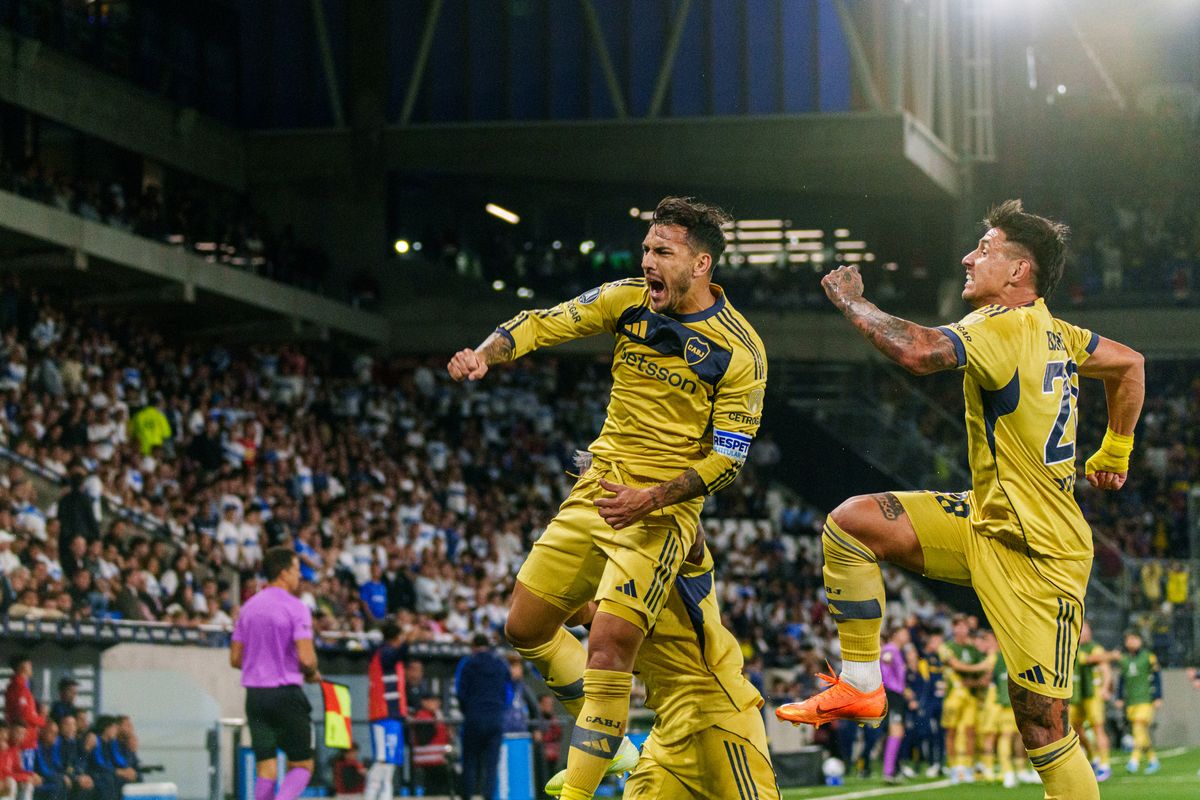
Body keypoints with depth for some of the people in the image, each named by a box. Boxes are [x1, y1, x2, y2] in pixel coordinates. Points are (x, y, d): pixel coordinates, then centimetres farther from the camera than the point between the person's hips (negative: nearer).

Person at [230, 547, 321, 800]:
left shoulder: (249, 607, 10)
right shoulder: (296, 608, -9)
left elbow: (235, 658, 12)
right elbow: (306, 658, -17)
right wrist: (313, 674, 4)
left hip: (255, 694, 5)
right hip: (286, 692, -5)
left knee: (265, 768, 8)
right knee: (302, 765, 3)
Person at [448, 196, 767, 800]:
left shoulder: (739, 352, -15)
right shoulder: (628, 300, -1)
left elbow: (728, 459, -12)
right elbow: (543, 323, 3)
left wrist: (652, 498, -24)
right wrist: (486, 353, -18)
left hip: (662, 512, -6)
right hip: (596, 490, 6)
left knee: (608, 647, -21)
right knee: (525, 629, 11)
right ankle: (609, 748, 29)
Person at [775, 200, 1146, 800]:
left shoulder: (1004, 327, -20)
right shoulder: (1054, 333, 8)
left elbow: (919, 351, -37)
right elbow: (1129, 364, 24)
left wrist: (850, 301, -20)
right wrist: (1114, 453, 32)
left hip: (1035, 554, -9)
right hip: (986, 521, 9)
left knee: (1045, 733, -8)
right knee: (850, 522, -3)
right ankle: (860, 685, 2)